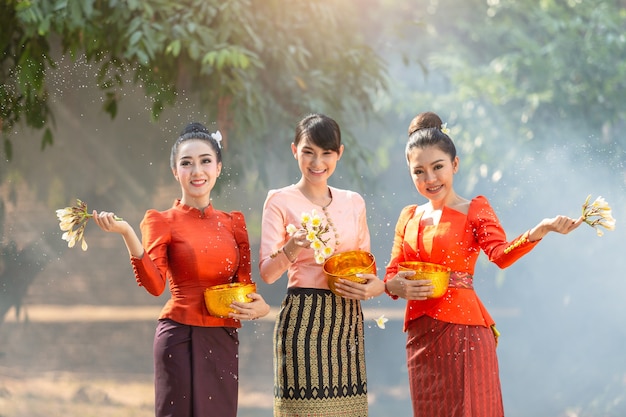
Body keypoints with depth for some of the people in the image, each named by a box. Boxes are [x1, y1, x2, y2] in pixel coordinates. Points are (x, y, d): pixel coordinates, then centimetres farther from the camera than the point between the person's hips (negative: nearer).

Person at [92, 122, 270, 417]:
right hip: (181, 336, -4)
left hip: (224, 340, 4)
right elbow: (155, 284, -15)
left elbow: (244, 284, 15)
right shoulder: (162, 221, -1)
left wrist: (258, 307, -8)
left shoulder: (233, 223, 11)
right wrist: (127, 235, -27)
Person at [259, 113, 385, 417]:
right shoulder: (280, 201, -1)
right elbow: (267, 273, -6)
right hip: (302, 320, -4)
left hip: (347, 321, 4)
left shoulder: (353, 202, 12)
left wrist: (375, 286, -3)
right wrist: (291, 249, -26)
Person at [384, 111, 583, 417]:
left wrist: (539, 231, -37)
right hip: (420, 334, 4)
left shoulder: (474, 210, -1)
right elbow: (391, 274, 13)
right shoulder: (409, 217, 12)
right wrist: (398, 286, -12)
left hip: (463, 331, -4)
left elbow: (501, 254, -19)